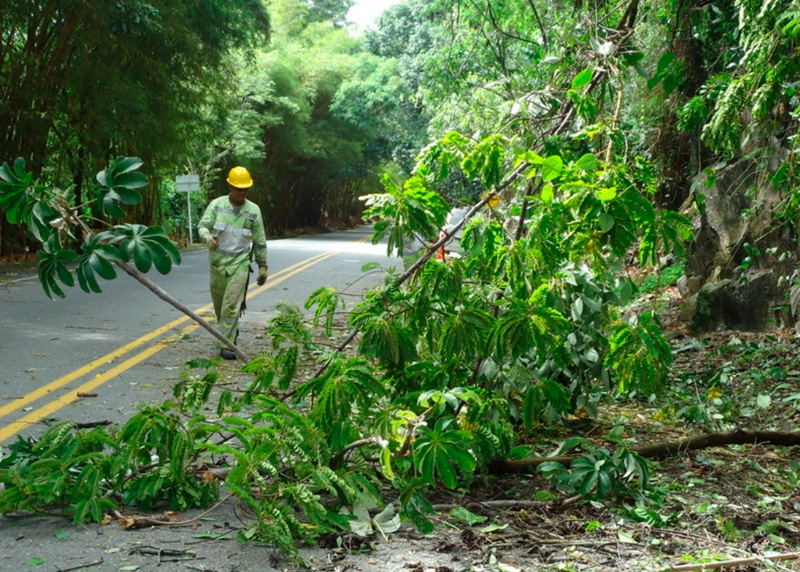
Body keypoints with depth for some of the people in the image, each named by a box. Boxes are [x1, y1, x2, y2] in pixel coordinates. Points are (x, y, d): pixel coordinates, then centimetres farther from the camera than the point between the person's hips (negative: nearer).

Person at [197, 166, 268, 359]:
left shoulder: (253, 210, 0)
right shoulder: (217, 205, -1)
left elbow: (260, 241, 6)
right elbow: (202, 225, -6)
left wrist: (262, 265, 8)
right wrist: (207, 237, -29)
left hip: (239, 263, -2)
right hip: (217, 262, 2)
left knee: (232, 304, -12)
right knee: (219, 302, 14)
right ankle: (230, 332, 37)